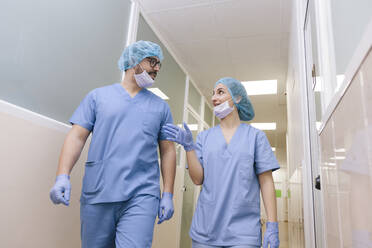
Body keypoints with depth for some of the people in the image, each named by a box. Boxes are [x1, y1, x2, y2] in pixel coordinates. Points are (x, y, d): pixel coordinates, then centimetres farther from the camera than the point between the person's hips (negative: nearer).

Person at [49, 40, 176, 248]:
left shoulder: (161, 107, 12)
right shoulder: (98, 96, 10)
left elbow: (168, 151, 10)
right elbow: (77, 137, 5)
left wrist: (168, 194, 4)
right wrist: (63, 176, -9)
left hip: (142, 197, 0)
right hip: (97, 195, 0)